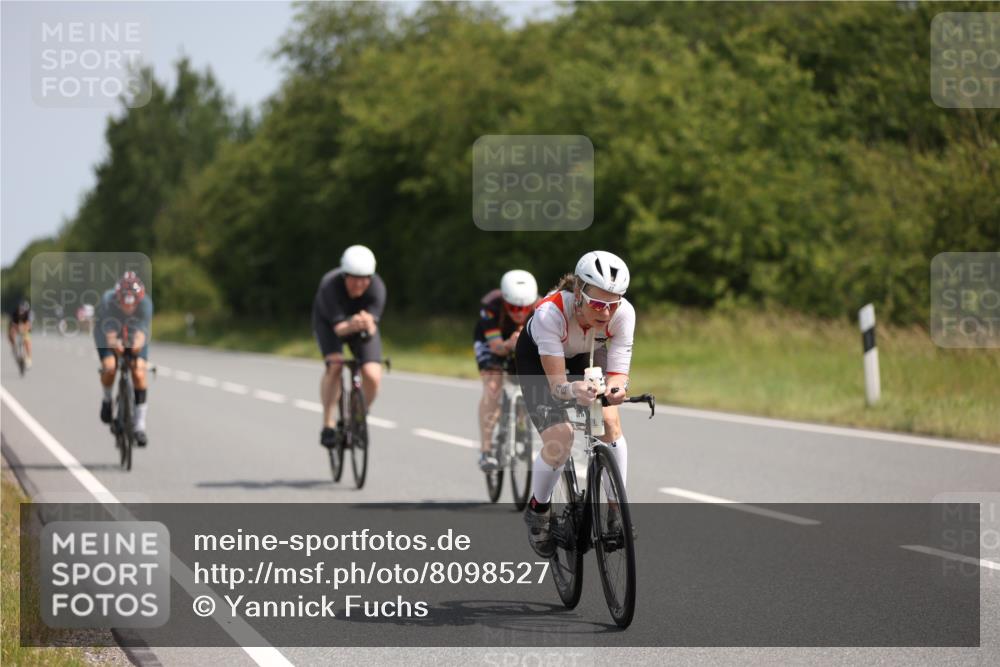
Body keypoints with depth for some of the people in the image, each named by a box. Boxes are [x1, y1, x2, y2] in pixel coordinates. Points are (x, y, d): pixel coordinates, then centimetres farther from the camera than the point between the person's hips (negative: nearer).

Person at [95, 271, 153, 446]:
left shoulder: (145, 303, -32)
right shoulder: (107, 301, -35)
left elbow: (141, 332, -41)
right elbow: (110, 334, -42)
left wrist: (137, 344, -64)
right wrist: (115, 344, -65)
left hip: (134, 337, 1)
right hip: (108, 334, -1)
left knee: (139, 372, -18)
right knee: (109, 367, -27)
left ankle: (140, 425, -10)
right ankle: (107, 399, 7)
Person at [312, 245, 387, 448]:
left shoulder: (377, 288, -31)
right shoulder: (330, 286, -35)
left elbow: (371, 330, -37)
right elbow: (339, 328, -38)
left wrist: (368, 324, -61)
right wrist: (351, 325, -61)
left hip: (362, 324, 2)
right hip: (329, 322, -2)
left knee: (373, 376, -18)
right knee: (334, 365, -30)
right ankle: (328, 424, -18)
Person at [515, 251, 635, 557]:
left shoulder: (623, 313, -34)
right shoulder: (551, 312, -42)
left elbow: (619, 372, -33)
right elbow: (557, 383, -41)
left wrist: (615, 388, -57)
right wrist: (574, 389, -64)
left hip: (587, 355, 3)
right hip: (538, 357, -3)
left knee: (610, 423, -19)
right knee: (559, 438, -19)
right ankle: (537, 510, 8)